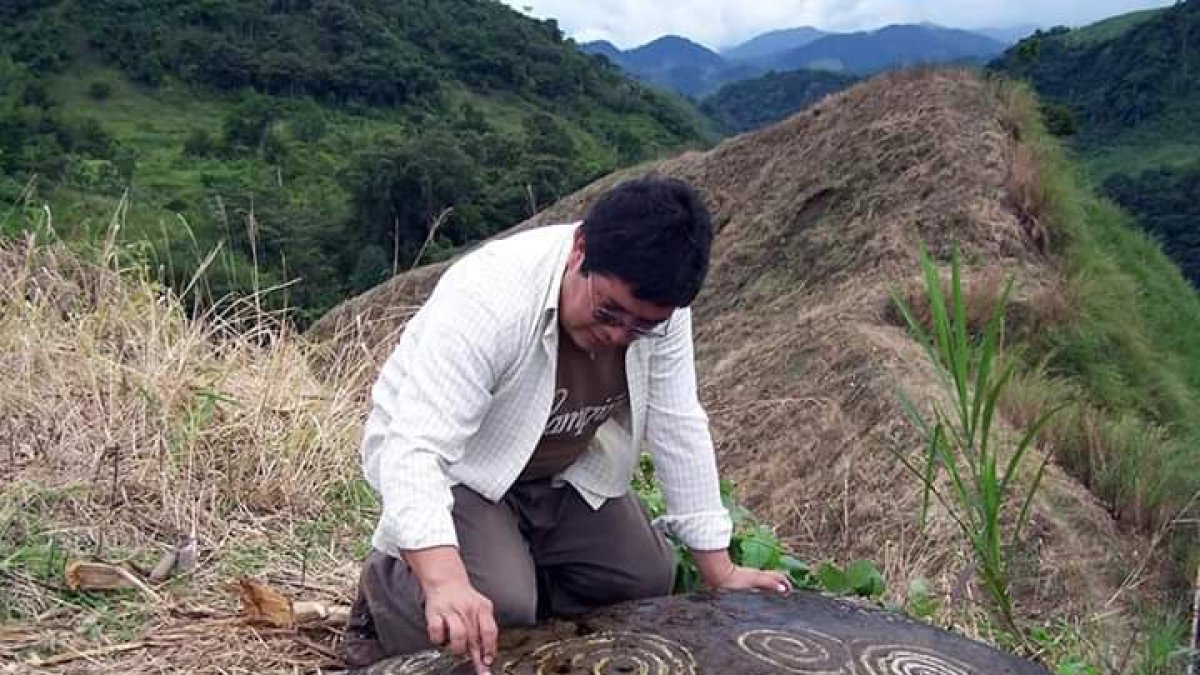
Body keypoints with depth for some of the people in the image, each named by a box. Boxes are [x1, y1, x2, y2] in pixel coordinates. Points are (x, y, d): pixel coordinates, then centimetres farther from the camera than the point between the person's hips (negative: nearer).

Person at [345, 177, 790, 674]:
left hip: (559, 470, 6)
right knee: (496, 605, -25)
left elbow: (678, 427, -12)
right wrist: (444, 581, -58)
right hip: (453, 465, -6)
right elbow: (416, 446, -42)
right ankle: (387, 588, 5)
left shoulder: (654, 304, -19)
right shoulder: (488, 297, -37)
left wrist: (719, 571, -10)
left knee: (648, 578, 2)